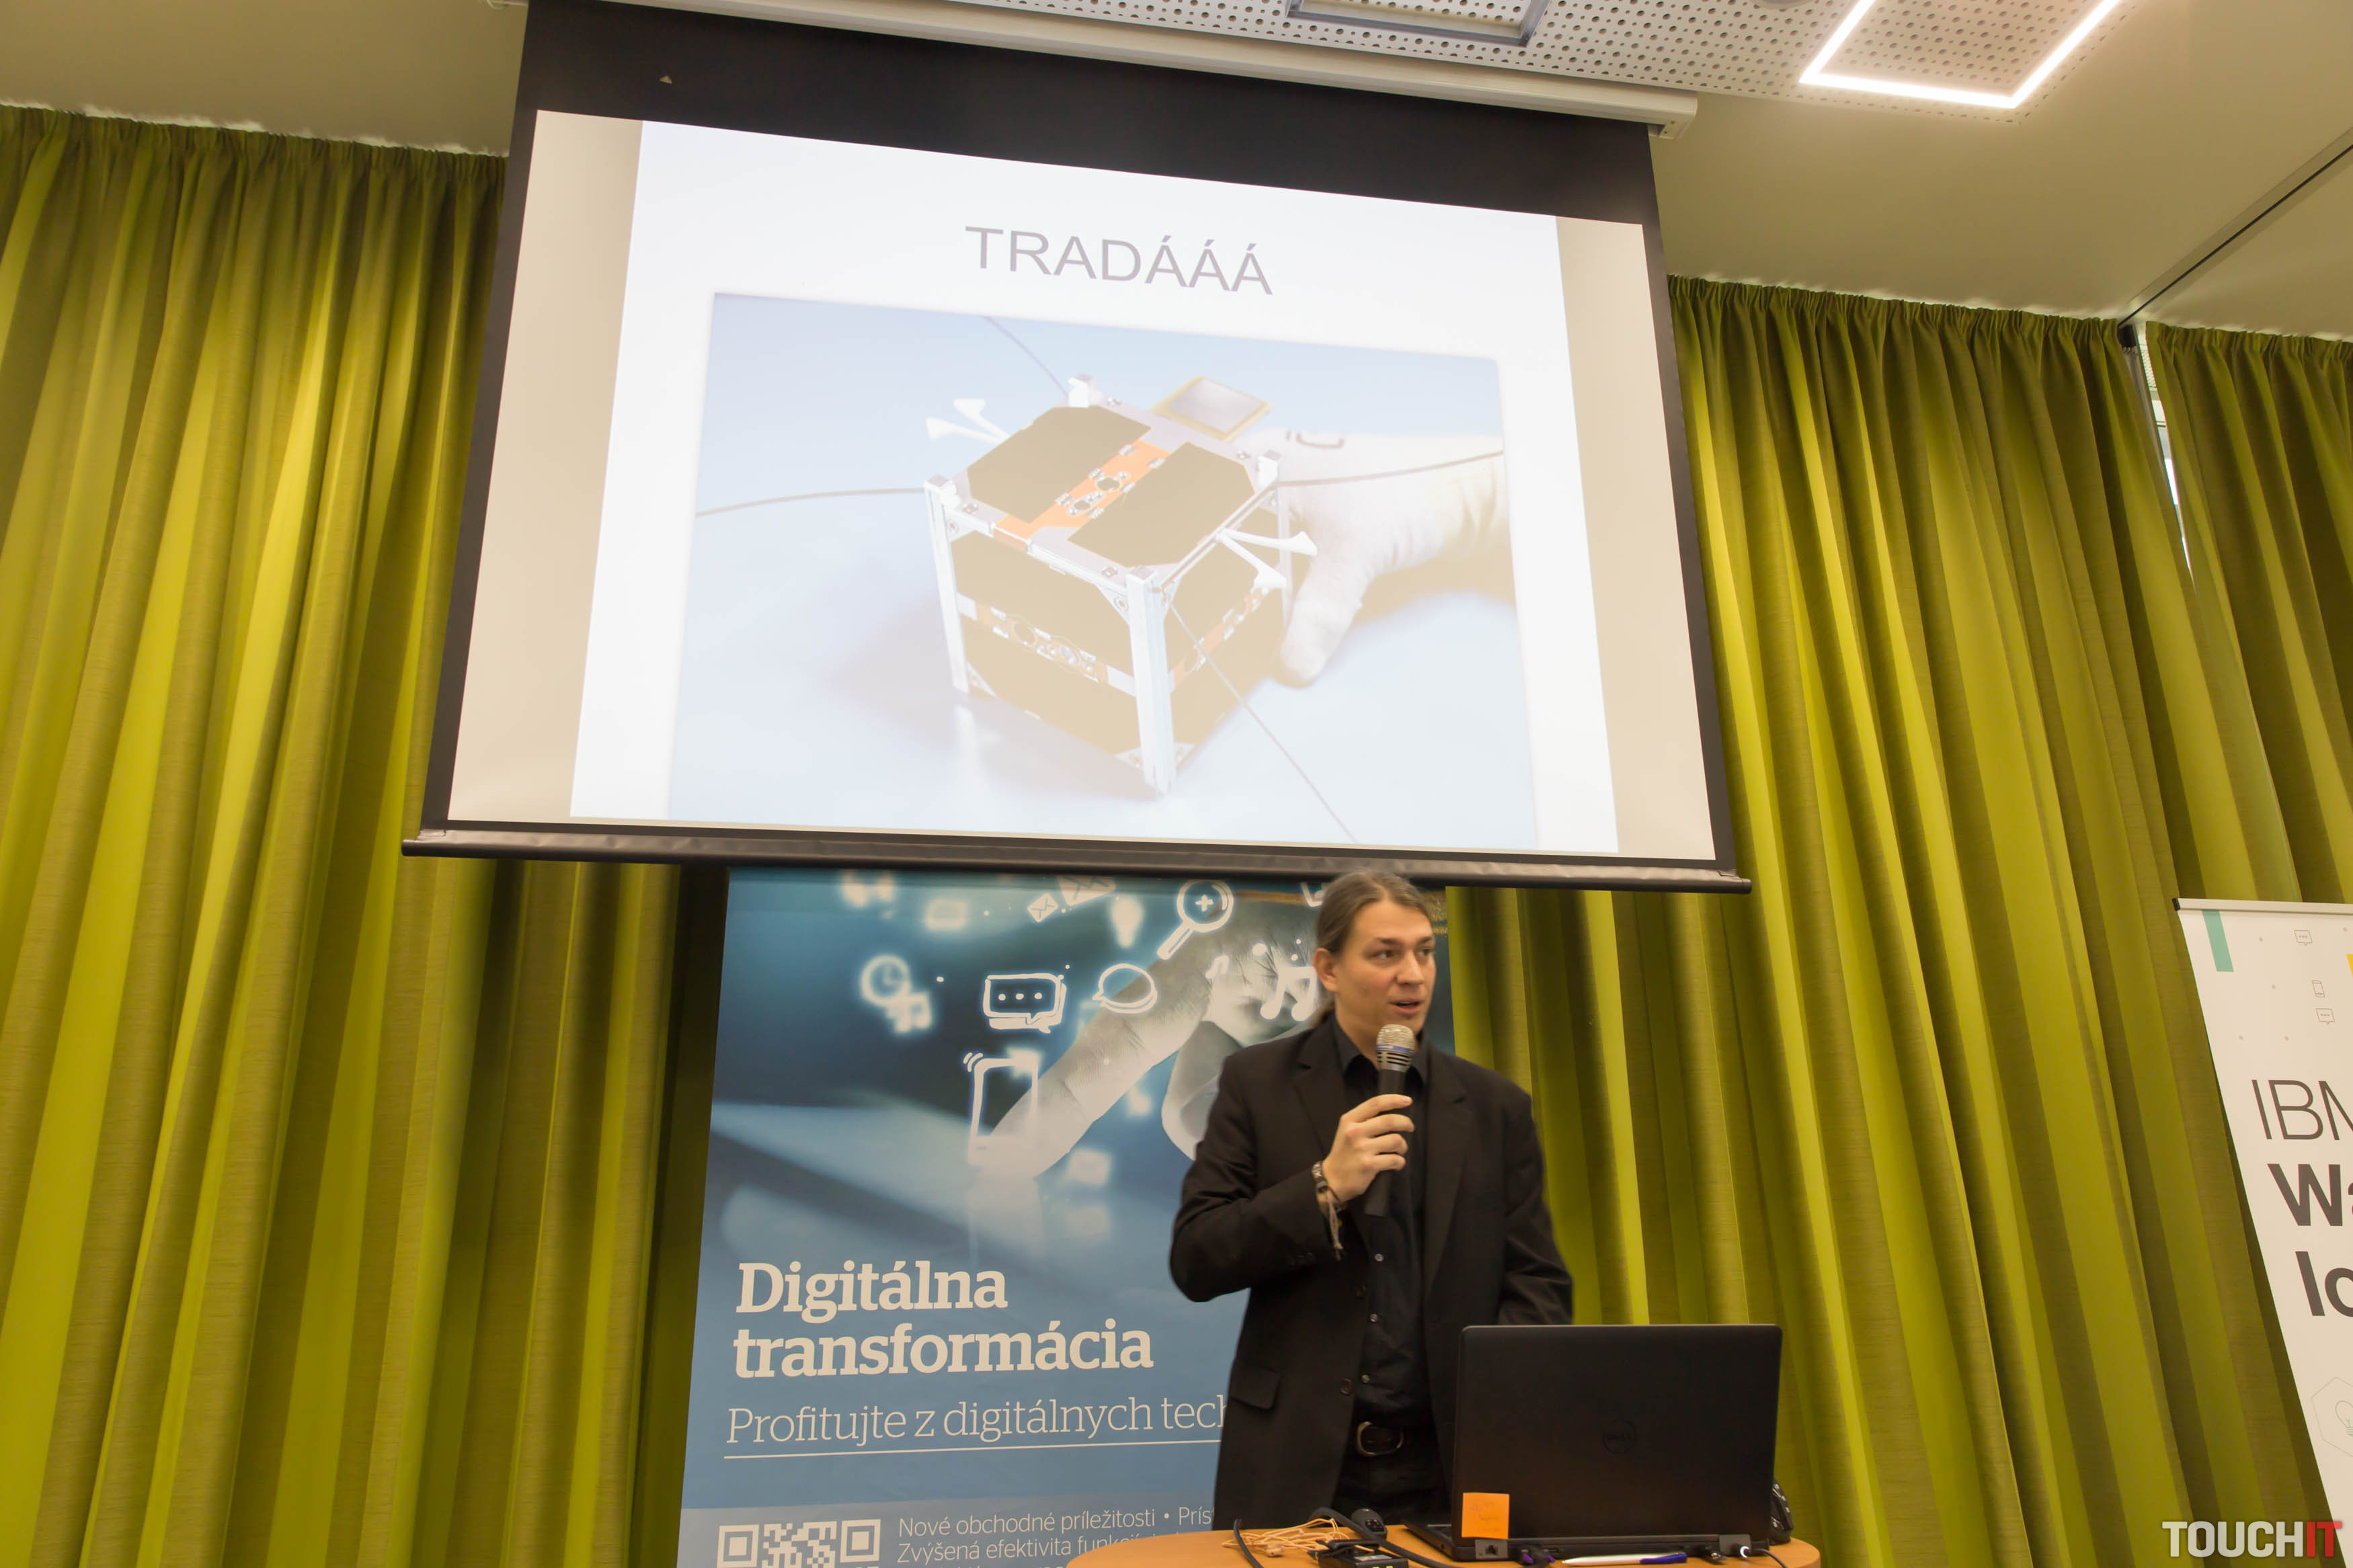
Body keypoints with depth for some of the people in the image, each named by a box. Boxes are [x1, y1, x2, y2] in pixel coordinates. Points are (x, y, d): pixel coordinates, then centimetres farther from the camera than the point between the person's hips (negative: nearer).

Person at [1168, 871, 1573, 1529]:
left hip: (1450, 1474, 2)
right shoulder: (1256, 1082, -2)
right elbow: (1194, 1263, -6)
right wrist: (1326, 1186, -19)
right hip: (1294, 1469, -1)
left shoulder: (1495, 1106, 4)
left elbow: (1538, 1286, 3)